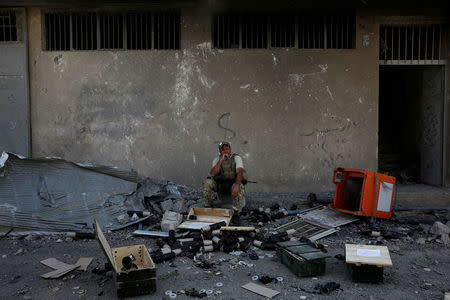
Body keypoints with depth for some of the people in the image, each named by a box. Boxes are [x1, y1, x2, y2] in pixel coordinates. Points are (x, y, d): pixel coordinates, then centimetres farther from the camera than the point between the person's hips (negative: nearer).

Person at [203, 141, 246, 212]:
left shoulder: (236, 158, -9)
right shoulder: (217, 160, 0)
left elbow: (239, 172, -25)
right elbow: (213, 174, -16)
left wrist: (236, 185, -43)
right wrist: (221, 160, -23)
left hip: (233, 184, -3)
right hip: (220, 185, 3)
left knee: (240, 186, -36)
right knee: (207, 182, -20)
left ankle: (237, 208, -21)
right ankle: (207, 206, -7)